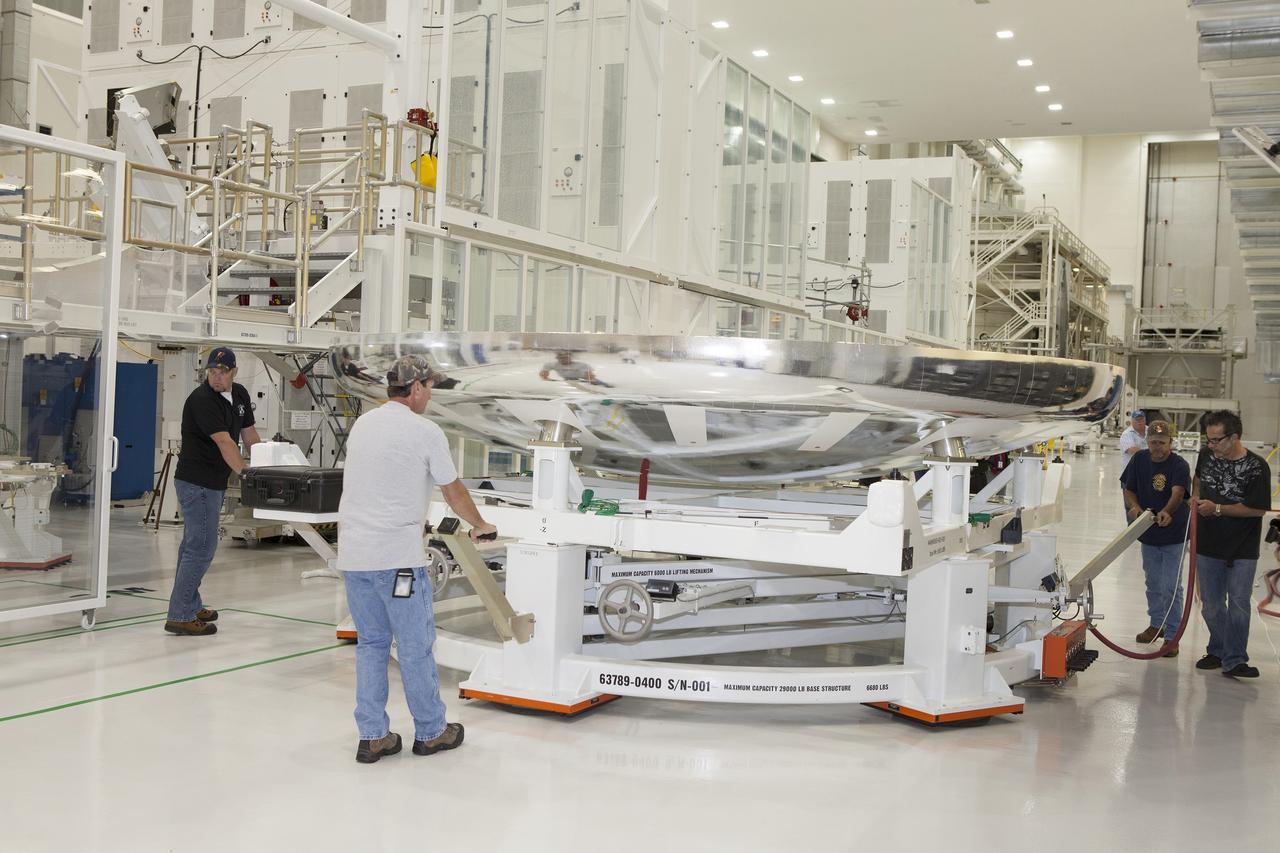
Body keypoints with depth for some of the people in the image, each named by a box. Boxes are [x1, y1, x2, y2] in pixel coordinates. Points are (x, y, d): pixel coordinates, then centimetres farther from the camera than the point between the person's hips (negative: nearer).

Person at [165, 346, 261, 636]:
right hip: (197, 483, -9)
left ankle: (190, 606, 27)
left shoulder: (240, 395, 9)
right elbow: (224, 443, -24)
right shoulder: (201, 400, -18)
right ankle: (179, 617, -7)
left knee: (193, 545, 17)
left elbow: (249, 435, 17)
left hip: (213, 483, 9)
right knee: (201, 547, -10)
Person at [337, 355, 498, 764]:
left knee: (371, 643, 14)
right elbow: (454, 491, 3)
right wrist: (480, 526, 21)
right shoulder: (425, 431, -7)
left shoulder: (362, 424, 12)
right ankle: (430, 732, 17)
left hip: (353, 553, 7)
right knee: (416, 646, 5)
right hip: (397, 557, -7)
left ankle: (372, 737, 16)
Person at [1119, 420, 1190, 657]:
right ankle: (1156, 624, 36)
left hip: (1173, 534, -5)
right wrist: (1133, 507, -19)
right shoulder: (1139, 460, -3)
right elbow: (1129, 490, 3)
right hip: (1148, 533, 5)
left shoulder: (1180, 465, -18)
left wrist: (1166, 512, -54)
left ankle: (1172, 635, 6)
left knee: (1171, 587, -4)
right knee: (1153, 583, 19)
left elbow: (1177, 493, -34)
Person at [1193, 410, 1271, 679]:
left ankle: (1234, 661, 5)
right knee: (1211, 605, 13)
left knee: (1238, 606, -2)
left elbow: (1258, 508, -17)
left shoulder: (1256, 467, -17)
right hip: (1208, 546, 5)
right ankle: (1218, 651, 29)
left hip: (1241, 551, -5)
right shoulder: (1207, 455, 0)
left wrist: (1217, 508, -17)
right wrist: (1197, 498, 6)